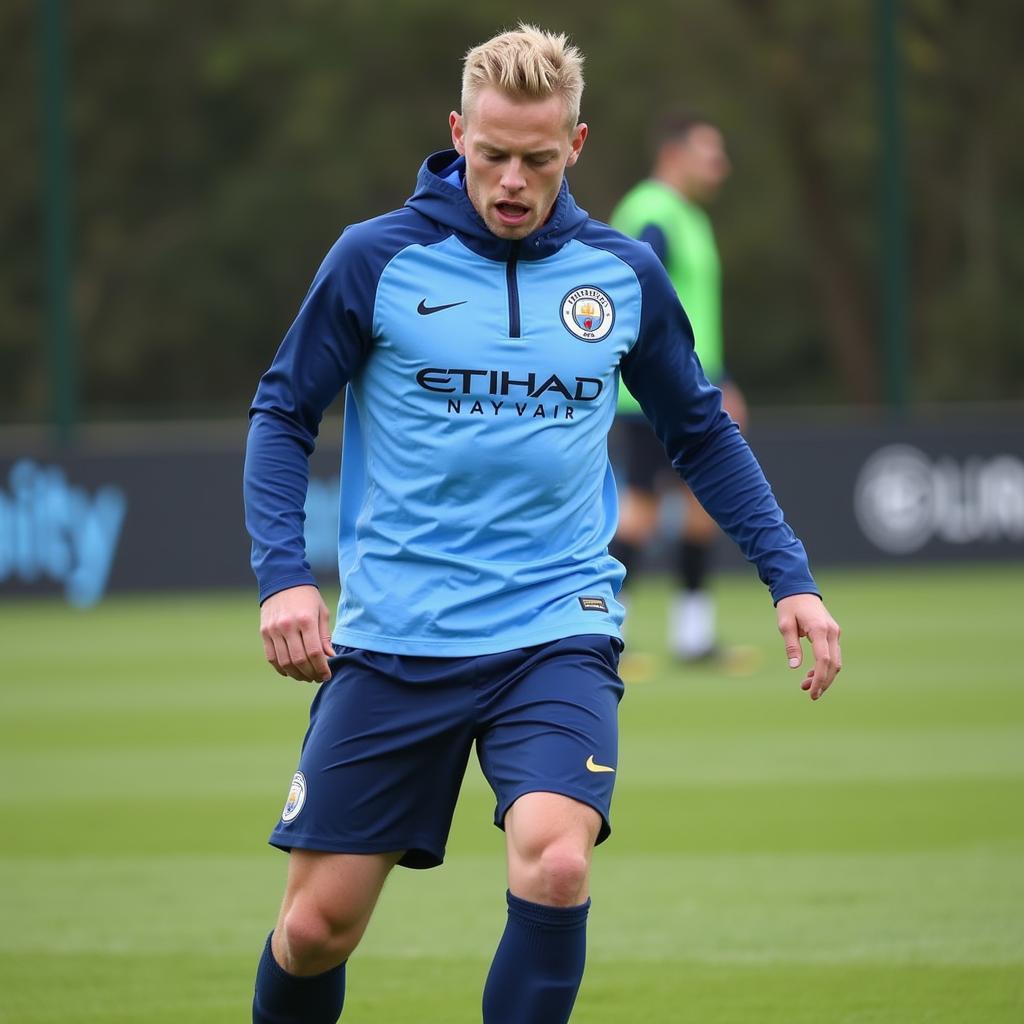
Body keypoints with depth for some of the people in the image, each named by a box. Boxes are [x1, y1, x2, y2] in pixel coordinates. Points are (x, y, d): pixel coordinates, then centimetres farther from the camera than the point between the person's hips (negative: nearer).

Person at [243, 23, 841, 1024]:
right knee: (316, 924, 0)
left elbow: (700, 433, 17)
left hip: (557, 632, 1)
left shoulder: (623, 275, 4)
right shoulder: (377, 258, -3)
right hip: (392, 640, 0)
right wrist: (283, 575, -10)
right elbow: (283, 414, 5)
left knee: (554, 863, -26)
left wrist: (789, 575, 9)